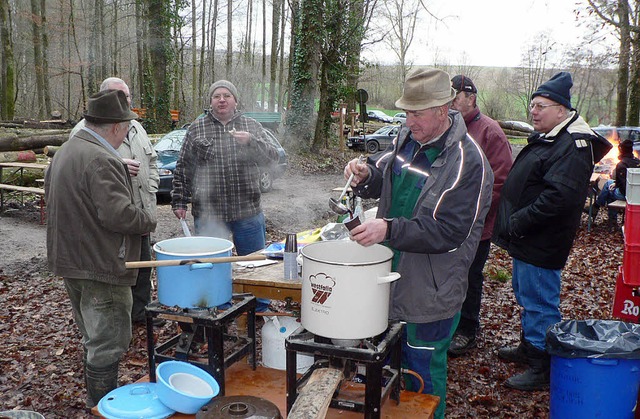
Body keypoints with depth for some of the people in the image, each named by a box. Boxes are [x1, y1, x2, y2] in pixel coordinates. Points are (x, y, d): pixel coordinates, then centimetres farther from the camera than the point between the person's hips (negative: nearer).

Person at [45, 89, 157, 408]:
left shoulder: (65, 152, 11)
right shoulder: (102, 160, -22)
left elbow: (51, 194, 19)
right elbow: (118, 214, -28)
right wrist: (149, 219, -10)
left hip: (70, 262, 11)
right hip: (100, 268, -10)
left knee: (93, 339, 23)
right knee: (107, 344, 1)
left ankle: (95, 403, 37)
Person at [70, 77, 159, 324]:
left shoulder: (136, 127, 16)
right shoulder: (86, 130, -9)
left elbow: (151, 161, 23)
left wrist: (150, 190, 11)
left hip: (141, 213, 7)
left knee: (143, 265, 17)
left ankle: (140, 312, 33)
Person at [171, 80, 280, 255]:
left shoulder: (252, 126, 7)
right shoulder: (196, 129, 6)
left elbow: (271, 157, -3)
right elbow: (183, 169, 8)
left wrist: (251, 141, -20)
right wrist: (179, 201, 3)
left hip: (248, 213, 1)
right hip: (208, 214, 0)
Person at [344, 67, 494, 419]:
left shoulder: (468, 162, -21)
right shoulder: (407, 137, 1)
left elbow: (449, 232, -25)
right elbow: (382, 176, 16)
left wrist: (390, 229, -33)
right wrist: (365, 176, -8)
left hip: (431, 288, -7)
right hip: (392, 274, 7)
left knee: (424, 371, 11)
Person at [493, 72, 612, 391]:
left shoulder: (572, 146, -21)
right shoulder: (545, 139, 13)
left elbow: (560, 197, -31)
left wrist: (517, 223, -24)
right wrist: (511, 224, 13)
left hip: (542, 245, -11)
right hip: (527, 240, 11)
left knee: (539, 303, -1)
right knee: (525, 295, 22)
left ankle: (543, 368, 11)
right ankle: (529, 347, 39)